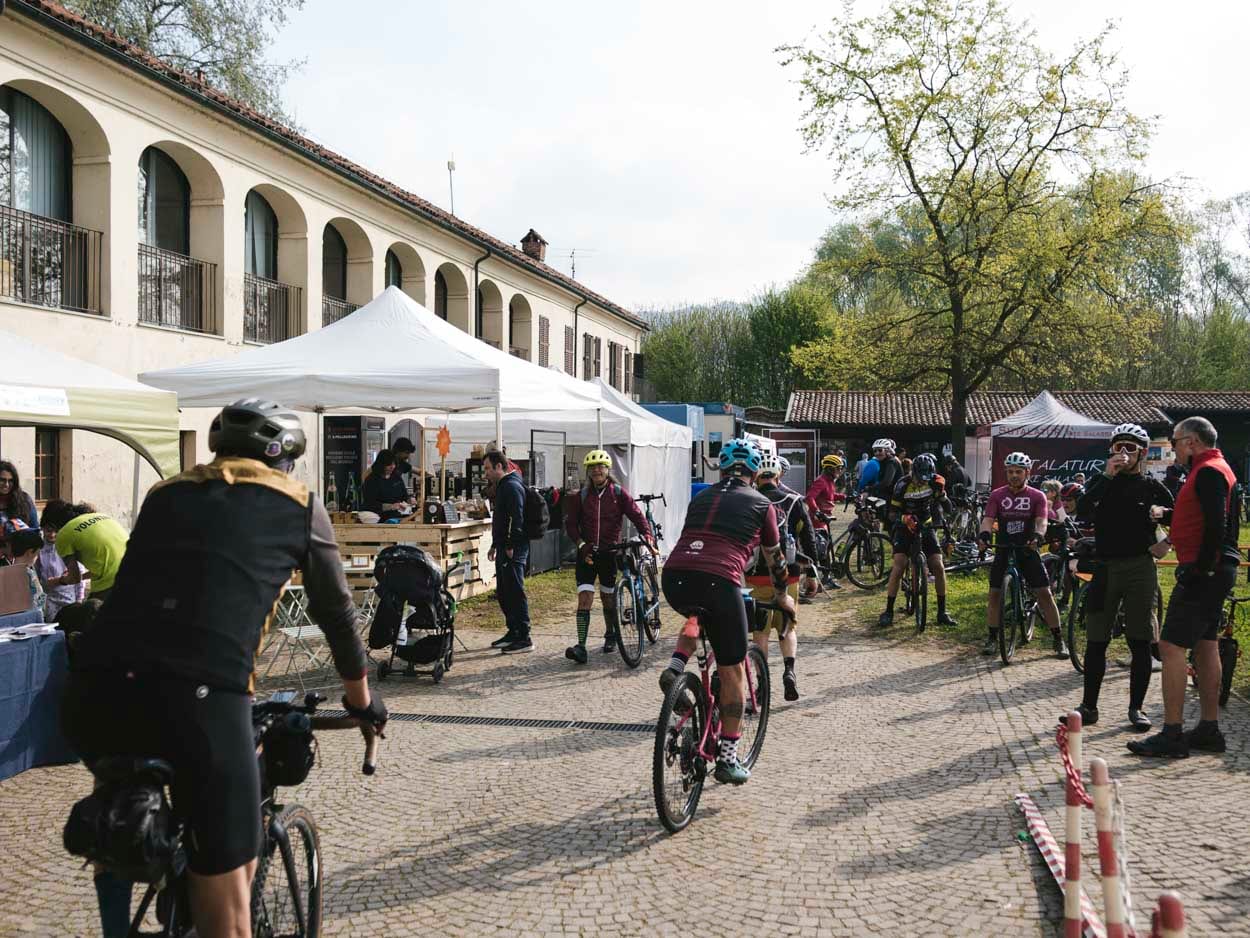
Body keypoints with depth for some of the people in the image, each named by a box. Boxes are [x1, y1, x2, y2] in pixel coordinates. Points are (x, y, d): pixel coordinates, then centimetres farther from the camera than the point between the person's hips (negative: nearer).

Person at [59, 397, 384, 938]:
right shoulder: (299, 506, 18)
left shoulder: (166, 493, 27)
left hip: (92, 688, 5)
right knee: (228, 885, 10)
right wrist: (362, 700, 43)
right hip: (201, 697, -4)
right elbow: (337, 613, 27)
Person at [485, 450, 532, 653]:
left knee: (515, 592, -9)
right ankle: (513, 633, 24)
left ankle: (524, 638, -6)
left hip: (513, 551, -11)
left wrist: (511, 546, -22)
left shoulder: (512, 486, -14)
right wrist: (495, 545, 24)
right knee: (503, 592, 16)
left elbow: (517, 519, -22)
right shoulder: (502, 486, 20)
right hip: (504, 548, 11)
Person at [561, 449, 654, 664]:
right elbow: (571, 523, 1)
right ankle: (581, 646, -15)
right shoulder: (582, 496, 3)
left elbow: (637, 516, -6)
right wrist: (581, 544, -15)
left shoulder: (618, 493, 0)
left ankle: (611, 636, 35)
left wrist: (648, 537, -20)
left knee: (608, 597, 11)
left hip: (610, 551, 0)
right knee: (584, 597, -11)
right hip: (587, 553, 0)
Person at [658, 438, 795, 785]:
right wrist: (783, 596, 43)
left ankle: (675, 668, 12)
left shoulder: (700, 498, 25)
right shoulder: (761, 503, 16)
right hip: (718, 582, -4)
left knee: (699, 615, 38)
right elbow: (774, 557, 26)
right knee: (732, 671, 11)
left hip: (674, 578, 4)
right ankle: (728, 758, 15)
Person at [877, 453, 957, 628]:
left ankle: (942, 613, 5)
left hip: (926, 528, 3)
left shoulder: (934, 482, -12)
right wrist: (904, 518, -36)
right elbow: (892, 513, -13)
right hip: (905, 529, -3)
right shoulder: (903, 485, -19)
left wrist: (941, 493, -30)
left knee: (939, 567, -7)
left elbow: (948, 509, -11)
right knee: (898, 568, -16)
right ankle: (888, 612, -9)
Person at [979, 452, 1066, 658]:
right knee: (995, 593, -1)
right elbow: (988, 519, -10)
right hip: (1003, 549, 1)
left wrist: (1037, 536, -36)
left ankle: (1058, 640, 3)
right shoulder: (997, 495, 1)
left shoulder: (1037, 496, -1)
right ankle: (992, 638, 11)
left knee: (1044, 593, -5)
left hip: (1027, 549, -1)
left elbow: (1041, 521, -14)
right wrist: (984, 534, -32)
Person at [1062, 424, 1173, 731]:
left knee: (1140, 642, 1)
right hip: (1105, 567, 1)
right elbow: (1082, 509, -11)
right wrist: (1108, 475, -16)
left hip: (1140, 568, -1)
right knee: (1096, 641, 3)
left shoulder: (1152, 486, 7)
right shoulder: (1102, 481, 9)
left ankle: (1136, 708, 11)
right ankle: (1089, 706, 11)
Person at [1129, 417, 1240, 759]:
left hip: (1203, 573, -11)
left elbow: (1216, 525, -24)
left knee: (1171, 645, -10)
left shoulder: (1208, 472, -15)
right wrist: (1165, 515, 11)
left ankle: (1172, 734, -9)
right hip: (1213, 572, 11)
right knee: (1205, 645, 14)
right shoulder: (1215, 468, 17)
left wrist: (1202, 567, -23)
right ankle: (1209, 729, 22)